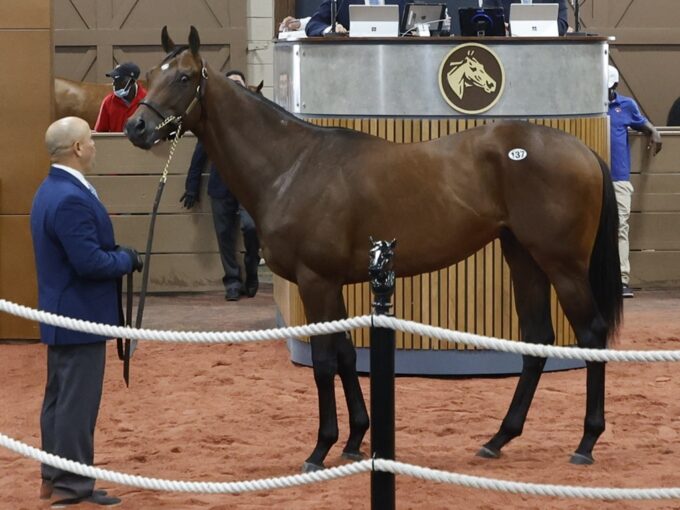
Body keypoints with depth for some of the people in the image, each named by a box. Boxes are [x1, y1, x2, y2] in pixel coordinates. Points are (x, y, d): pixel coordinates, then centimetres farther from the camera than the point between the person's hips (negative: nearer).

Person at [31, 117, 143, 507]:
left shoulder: (52, 190, 10)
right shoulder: (72, 199, -24)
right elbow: (89, 262, -27)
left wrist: (119, 255, 7)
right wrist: (128, 259, -12)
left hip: (61, 314, 11)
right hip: (81, 317, -11)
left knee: (60, 398, 17)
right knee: (78, 401, -3)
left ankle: (54, 477, 25)